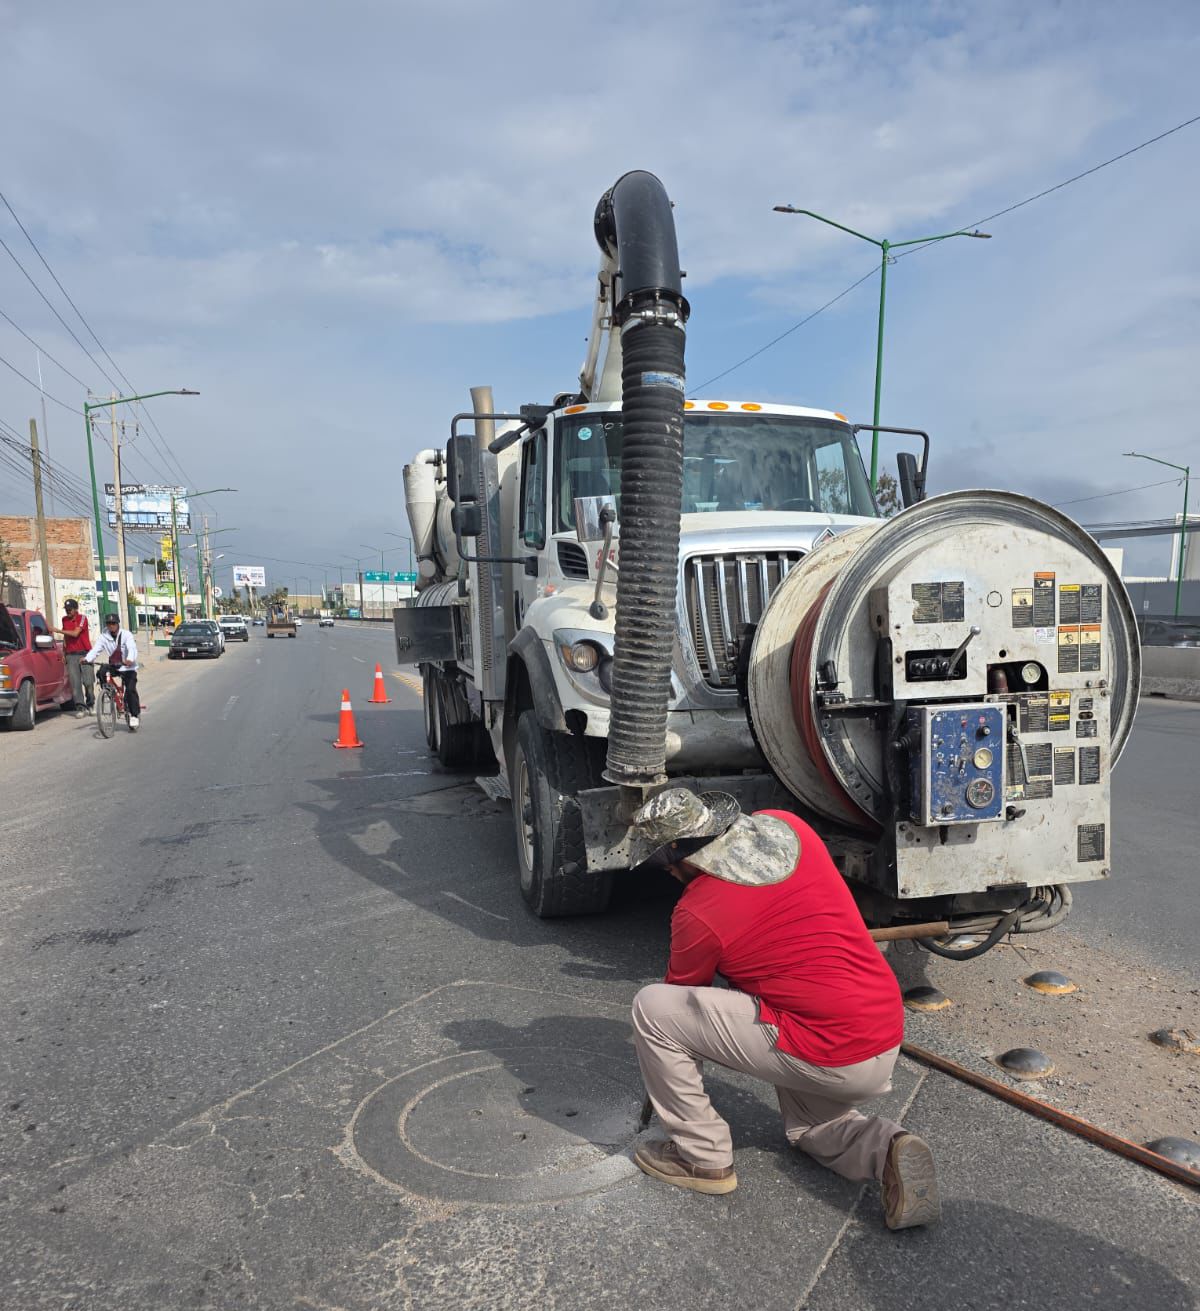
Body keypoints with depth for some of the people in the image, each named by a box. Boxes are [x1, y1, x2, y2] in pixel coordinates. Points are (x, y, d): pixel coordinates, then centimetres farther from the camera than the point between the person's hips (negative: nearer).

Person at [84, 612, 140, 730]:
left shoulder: (126, 635, -11)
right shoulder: (103, 637, 0)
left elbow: (132, 649, -27)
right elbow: (96, 649, -12)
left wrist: (130, 660, -49)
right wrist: (87, 659, -33)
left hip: (128, 667, -3)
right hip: (113, 666, 4)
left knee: (130, 689, -18)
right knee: (102, 671, -29)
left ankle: (135, 715, -8)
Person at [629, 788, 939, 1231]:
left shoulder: (697, 913, -14)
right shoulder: (787, 826, 1)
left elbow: (683, 993, 6)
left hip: (828, 1060, -8)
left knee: (650, 1006, -3)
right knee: (809, 1127, 37)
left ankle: (703, 1156, 10)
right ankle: (886, 1147, 6)